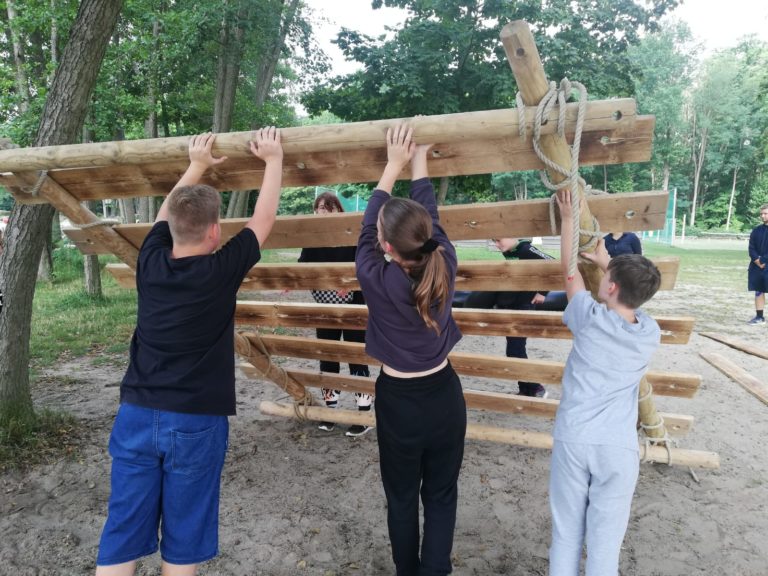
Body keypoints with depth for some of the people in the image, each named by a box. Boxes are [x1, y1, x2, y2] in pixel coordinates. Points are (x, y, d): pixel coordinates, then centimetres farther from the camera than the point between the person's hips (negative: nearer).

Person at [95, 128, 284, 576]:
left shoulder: (150, 262, -2)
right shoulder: (222, 270, -12)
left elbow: (168, 211, 17)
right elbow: (264, 218, 0)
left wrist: (198, 165, 28)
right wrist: (274, 159, 12)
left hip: (137, 415, 4)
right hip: (197, 421, -4)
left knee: (122, 536, 12)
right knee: (183, 540, 12)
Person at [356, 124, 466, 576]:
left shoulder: (375, 278, -21)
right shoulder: (445, 265, -15)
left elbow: (367, 223, -6)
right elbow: (430, 216, 1)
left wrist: (394, 165, 3)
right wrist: (419, 161, 12)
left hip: (398, 400, -2)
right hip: (444, 395, 2)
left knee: (401, 497, 18)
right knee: (441, 495, 16)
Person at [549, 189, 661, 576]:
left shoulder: (590, 318, -8)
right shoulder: (651, 334, 0)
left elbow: (570, 272, 7)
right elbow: (632, 297, 22)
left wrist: (567, 218, 17)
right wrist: (607, 262, 29)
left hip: (572, 439, -1)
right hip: (618, 447, 2)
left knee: (566, 534, 12)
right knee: (605, 541, 9)